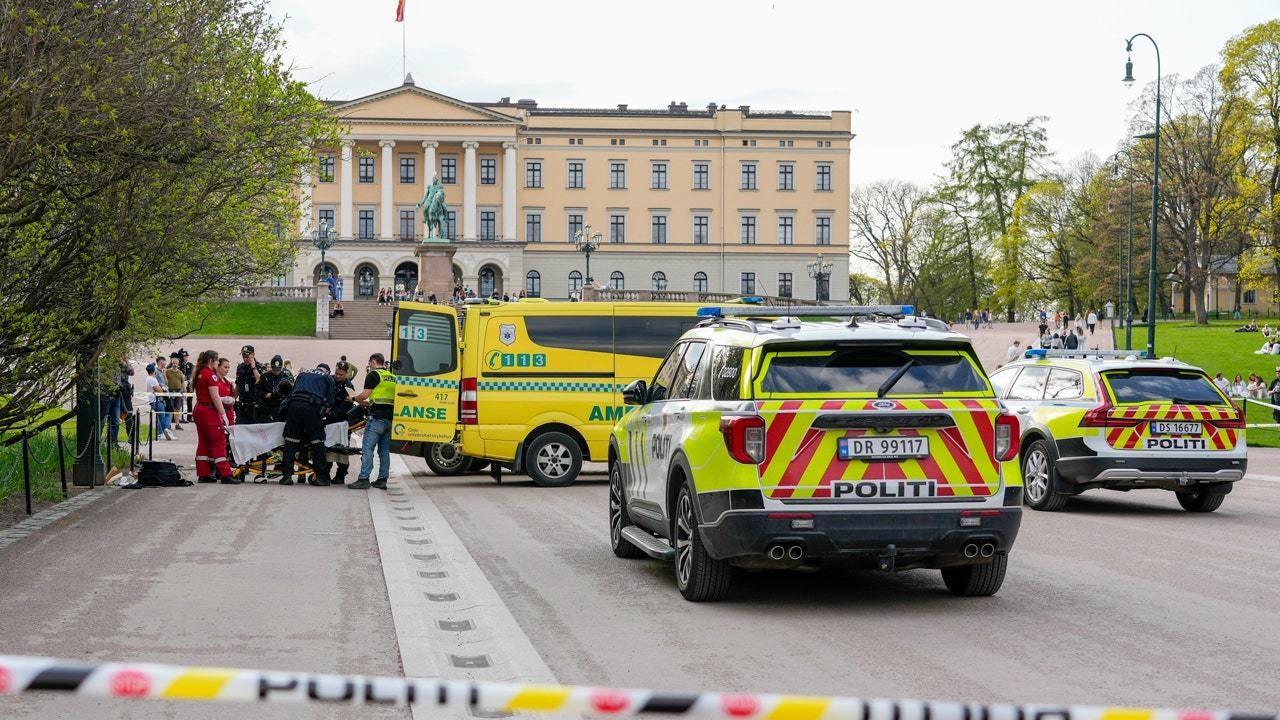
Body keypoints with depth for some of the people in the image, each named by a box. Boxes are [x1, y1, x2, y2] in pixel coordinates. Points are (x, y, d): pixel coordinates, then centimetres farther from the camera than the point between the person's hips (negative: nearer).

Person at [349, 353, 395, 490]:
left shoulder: (373, 375, -2)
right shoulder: (392, 376, 20)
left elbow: (365, 395, -8)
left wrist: (354, 399, 11)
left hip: (377, 417, -7)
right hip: (390, 417, 7)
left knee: (368, 448, -7)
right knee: (384, 450, 8)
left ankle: (364, 479, -13)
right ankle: (382, 480, 6)